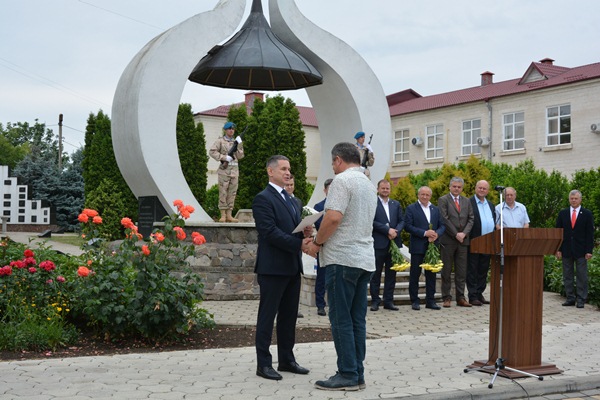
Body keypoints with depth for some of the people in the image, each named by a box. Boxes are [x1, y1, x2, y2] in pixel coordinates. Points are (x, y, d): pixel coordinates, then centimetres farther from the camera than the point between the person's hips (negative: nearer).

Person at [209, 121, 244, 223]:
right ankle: (223, 215, -2)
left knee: (232, 193, 3)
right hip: (224, 169, -5)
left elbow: (240, 156, 9)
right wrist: (224, 157, -13)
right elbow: (211, 151, -8)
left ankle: (229, 215, 6)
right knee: (223, 192, -5)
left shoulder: (236, 142, 17)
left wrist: (240, 145, -2)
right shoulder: (220, 141, 3)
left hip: (234, 170, 5)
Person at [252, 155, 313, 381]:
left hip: (292, 267, 8)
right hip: (273, 267, -8)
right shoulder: (263, 199, -9)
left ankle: (286, 360, 22)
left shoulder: (292, 201, 19)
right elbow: (270, 232, -18)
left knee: (289, 315, 13)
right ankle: (263, 364, 5)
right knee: (267, 316, -1)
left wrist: (306, 232, -4)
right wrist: (299, 244, -23)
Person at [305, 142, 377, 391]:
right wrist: (324, 236, 22)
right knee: (358, 319, 9)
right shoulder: (368, 184, 18)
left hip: (342, 258, -9)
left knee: (341, 319, -4)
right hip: (365, 258, 9)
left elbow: (333, 217, -21)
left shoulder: (342, 180, -10)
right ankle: (358, 375, 12)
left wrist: (317, 243, -7)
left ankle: (347, 375, -2)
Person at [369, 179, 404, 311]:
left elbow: (401, 221, 10)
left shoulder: (396, 204, 15)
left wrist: (396, 231, -9)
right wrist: (388, 230, -14)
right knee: (376, 273, 1)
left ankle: (388, 301, 14)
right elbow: (372, 221, -11)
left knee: (391, 273, 7)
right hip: (378, 243, -5)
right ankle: (375, 301, 8)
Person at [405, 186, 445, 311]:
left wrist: (437, 234, -11)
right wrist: (424, 233, -17)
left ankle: (430, 300, 14)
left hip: (432, 246, 4)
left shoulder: (436, 209, 14)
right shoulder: (411, 208, -1)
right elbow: (407, 226, -10)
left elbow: (442, 225, 11)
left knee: (431, 274, 7)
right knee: (415, 274, 1)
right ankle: (415, 301, 8)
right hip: (417, 247, -4)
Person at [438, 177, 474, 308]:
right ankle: (446, 298, 6)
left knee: (462, 272, 5)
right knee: (446, 271, 1)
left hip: (463, 240, 4)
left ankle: (460, 298, 10)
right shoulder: (443, 200, -1)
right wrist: (456, 234, -12)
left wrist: (464, 233, -7)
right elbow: (445, 219, -9)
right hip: (448, 240, -4)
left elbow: (470, 219, 9)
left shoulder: (466, 201, 14)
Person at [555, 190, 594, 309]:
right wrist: (558, 249, 0)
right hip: (566, 250, 2)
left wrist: (589, 251, -7)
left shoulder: (587, 214, 2)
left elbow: (590, 234, 0)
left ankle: (581, 300, 5)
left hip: (581, 251, -2)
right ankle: (570, 298, 12)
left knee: (582, 277, 0)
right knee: (567, 276, 5)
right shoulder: (562, 213, 8)